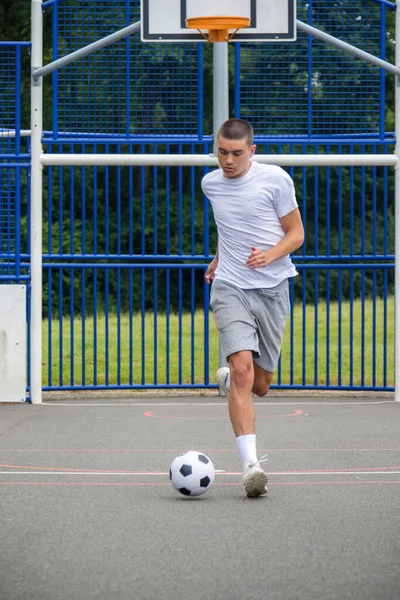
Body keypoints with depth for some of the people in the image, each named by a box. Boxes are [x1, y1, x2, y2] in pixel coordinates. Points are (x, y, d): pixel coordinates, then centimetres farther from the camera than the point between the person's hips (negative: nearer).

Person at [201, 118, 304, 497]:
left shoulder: (275, 179, -5)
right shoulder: (210, 184, 6)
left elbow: (296, 233, 0)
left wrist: (270, 255, -18)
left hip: (272, 289, 0)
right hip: (230, 288, 0)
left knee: (259, 385, 6)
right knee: (242, 367, -21)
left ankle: (227, 380, 45)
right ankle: (251, 466, -26)